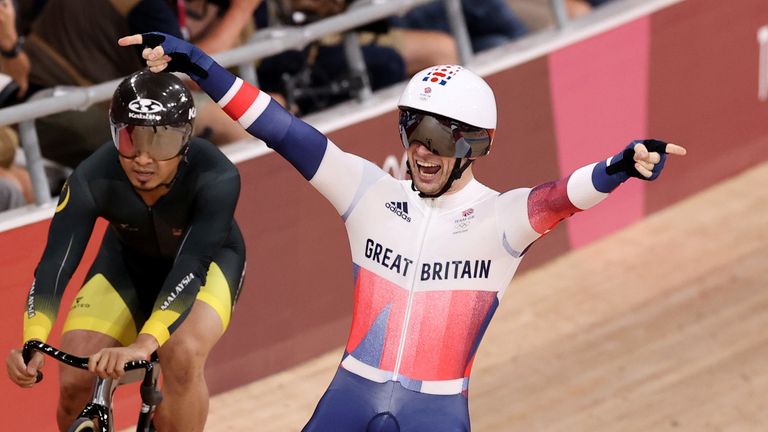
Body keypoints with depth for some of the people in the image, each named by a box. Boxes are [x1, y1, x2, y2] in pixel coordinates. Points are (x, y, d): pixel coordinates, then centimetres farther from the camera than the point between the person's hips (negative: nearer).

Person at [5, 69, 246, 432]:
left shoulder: (217, 179, -36)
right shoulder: (93, 179, -31)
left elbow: (191, 265, -45)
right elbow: (55, 262, -38)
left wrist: (143, 344, -59)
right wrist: (32, 343, -55)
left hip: (207, 262, -2)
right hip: (128, 264, 2)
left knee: (182, 355, -33)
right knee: (75, 383, -16)